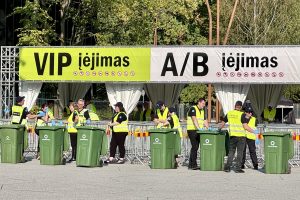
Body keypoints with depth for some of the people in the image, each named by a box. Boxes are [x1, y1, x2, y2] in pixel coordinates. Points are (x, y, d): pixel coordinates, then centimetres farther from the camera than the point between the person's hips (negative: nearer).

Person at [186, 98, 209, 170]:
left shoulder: (203, 111, 17)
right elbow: (194, 119, -21)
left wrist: (208, 128, -4)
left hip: (198, 131, 8)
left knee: (195, 147, 8)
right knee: (195, 147, -13)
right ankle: (193, 165, -11)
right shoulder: (193, 109, -8)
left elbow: (205, 120, 13)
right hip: (192, 130, -8)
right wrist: (198, 128, -32)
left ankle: (191, 165, 13)